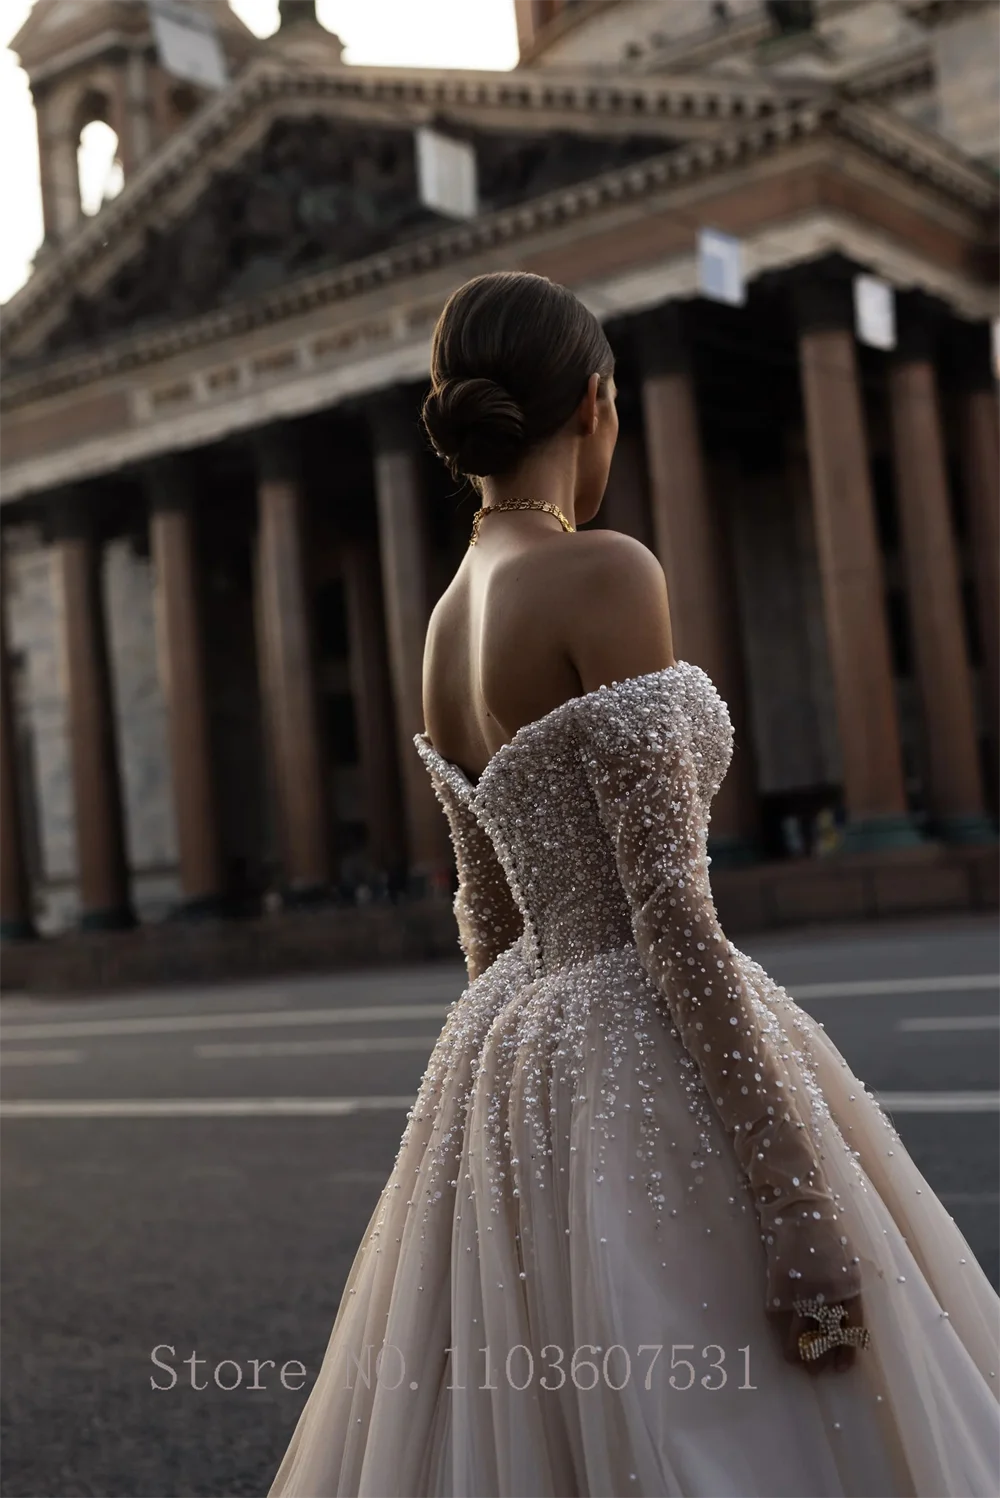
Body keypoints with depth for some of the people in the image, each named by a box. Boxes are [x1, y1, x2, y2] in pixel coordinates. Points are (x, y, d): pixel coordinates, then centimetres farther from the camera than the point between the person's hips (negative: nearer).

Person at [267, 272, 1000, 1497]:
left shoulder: (448, 615, 9)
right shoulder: (603, 576, -15)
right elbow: (667, 904, -21)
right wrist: (799, 1207, -19)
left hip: (513, 1056, 9)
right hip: (645, 1058, -9)